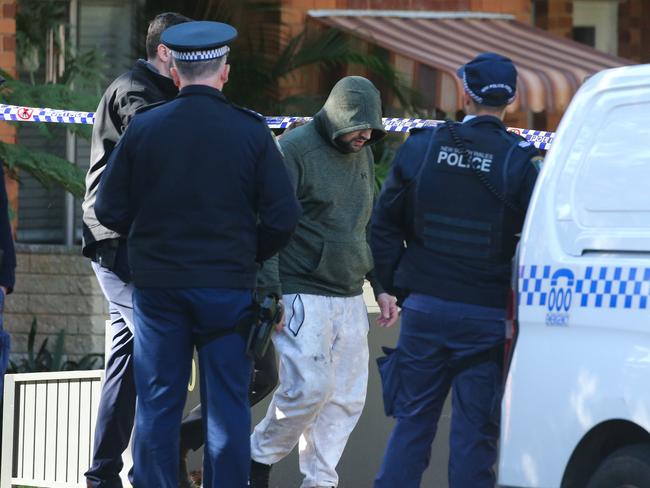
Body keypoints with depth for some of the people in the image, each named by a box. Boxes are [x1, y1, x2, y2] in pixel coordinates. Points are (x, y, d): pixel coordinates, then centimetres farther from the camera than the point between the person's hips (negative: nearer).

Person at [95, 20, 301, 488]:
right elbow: (283, 217, -6)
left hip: (156, 285, 1)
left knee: (157, 404, 7)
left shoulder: (143, 127, -3)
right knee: (227, 406, 5)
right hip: (228, 286, -1)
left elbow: (109, 209, 0)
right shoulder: (252, 131, -5)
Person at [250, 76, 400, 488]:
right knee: (309, 387, -15)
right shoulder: (295, 150, -10)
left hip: (350, 299, 8)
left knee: (348, 398, 3)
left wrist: (381, 287, 20)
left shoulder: (363, 155, 15)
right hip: (303, 295, -8)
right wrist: (270, 294, -18)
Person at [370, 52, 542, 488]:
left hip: (425, 307, 3)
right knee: (475, 433, 3)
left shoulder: (421, 148, 0)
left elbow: (384, 224, 6)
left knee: (413, 421, 12)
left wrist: (397, 286, 12)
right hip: (487, 316, -2)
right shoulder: (521, 162, -9)